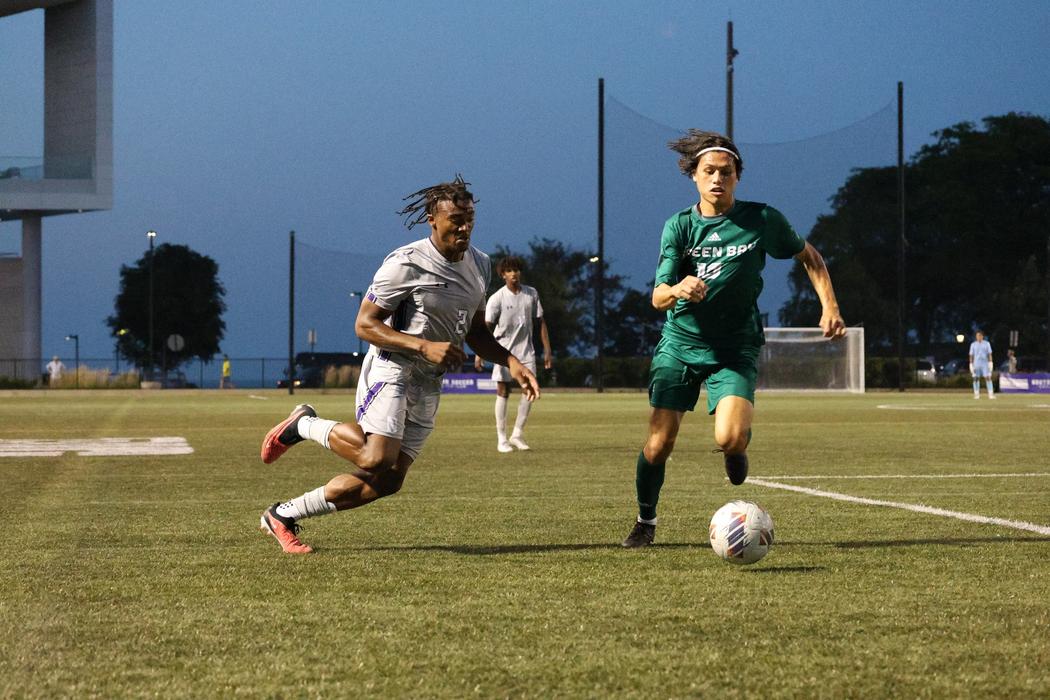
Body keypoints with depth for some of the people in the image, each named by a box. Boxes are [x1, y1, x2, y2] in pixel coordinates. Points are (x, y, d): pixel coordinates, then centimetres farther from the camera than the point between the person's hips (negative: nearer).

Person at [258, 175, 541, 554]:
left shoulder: (479, 264, 11)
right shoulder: (407, 263, -14)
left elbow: (476, 332, 21)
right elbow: (364, 324, -13)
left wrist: (511, 362, 5)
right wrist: (425, 346, -23)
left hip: (428, 387, 8)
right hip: (391, 370, -8)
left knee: (387, 481, 2)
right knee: (376, 461, -25)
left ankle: (284, 515, 14)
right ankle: (305, 426, 2)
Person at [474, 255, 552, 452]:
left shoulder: (532, 294, 3)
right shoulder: (497, 298, -8)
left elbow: (541, 322, 9)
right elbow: (487, 326, -14)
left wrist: (547, 349, 4)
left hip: (526, 349, 3)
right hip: (504, 349, -3)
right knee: (503, 391, 0)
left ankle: (517, 435, 6)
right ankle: (502, 439, 5)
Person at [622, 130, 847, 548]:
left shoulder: (762, 220, -7)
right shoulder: (679, 227, -4)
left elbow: (809, 257, 10)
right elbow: (658, 298, -12)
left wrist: (829, 306, -2)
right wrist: (678, 289, -35)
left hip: (735, 349, -1)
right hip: (680, 343, 1)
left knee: (729, 438, -24)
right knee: (658, 444, -4)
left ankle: (738, 447, 15)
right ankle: (645, 521, 22)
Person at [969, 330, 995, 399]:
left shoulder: (987, 344, 4)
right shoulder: (973, 345, 6)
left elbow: (989, 354, 3)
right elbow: (971, 355, 6)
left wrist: (990, 363, -6)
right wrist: (971, 365, 0)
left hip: (985, 364, -1)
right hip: (976, 364, 1)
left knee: (988, 378, -8)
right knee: (976, 378, 0)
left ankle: (991, 394, -11)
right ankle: (976, 394, 7)